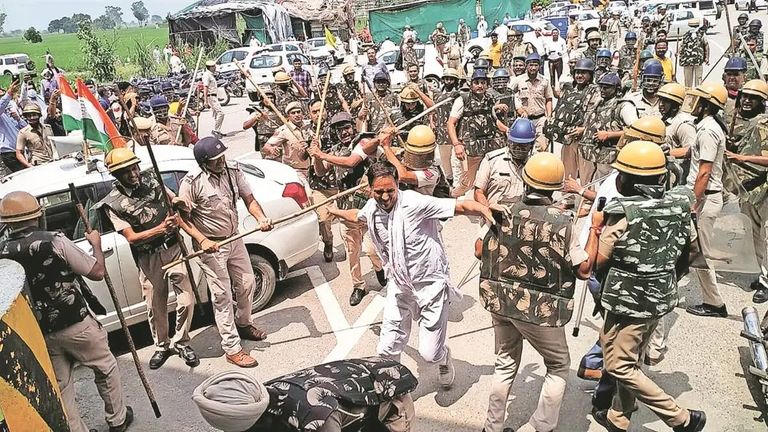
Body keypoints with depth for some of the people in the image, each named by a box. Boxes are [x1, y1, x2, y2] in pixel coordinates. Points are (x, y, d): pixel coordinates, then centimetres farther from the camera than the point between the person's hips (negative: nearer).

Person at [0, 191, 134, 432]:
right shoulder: (53, 242, -19)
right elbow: (97, 272, -13)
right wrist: (96, 243, 3)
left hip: (39, 333, 4)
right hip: (75, 324, -4)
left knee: (61, 386, 17)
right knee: (105, 368, 17)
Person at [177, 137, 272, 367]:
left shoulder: (233, 171, -4)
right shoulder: (192, 182, -19)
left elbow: (249, 199, -3)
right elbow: (183, 217, -14)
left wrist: (260, 217, -22)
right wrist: (202, 240, -24)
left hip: (234, 239, 6)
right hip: (211, 246, -6)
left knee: (247, 283, 18)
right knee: (223, 296, -1)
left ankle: (243, 324, 44)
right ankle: (232, 349, 10)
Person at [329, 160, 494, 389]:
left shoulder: (414, 203, -24)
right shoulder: (372, 208, -4)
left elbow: (461, 206, -29)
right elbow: (356, 216, 23)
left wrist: (485, 210, -47)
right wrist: (333, 211, 35)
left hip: (431, 283, -5)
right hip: (399, 284, 5)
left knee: (430, 354, -1)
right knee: (387, 350, 5)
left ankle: (444, 359, 37)